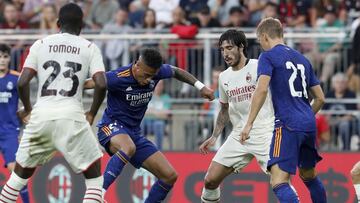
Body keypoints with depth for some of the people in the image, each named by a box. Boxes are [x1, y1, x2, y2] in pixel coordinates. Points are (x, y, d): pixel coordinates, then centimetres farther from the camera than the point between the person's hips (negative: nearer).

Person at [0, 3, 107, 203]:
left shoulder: (41, 44, 12)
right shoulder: (89, 48, 8)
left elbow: (22, 83, 3)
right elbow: (101, 85, -5)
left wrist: (27, 109, 19)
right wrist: (92, 114, 10)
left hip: (41, 115, 2)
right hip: (71, 116, -2)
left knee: (20, 174, 19)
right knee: (94, 176, 11)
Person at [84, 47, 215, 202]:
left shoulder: (156, 72, -7)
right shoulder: (118, 78, -24)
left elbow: (176, 72, 15)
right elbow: (87, 84, -17)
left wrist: (200, 87, 10)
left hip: (134, 132, 7)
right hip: (112, 126, -7)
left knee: (170, 176, -1)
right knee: (128, 148, -44)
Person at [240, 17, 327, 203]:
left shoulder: (268, 56, -1)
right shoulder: (302, 59, 19)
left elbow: (262, 90, -17)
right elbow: (320, 98, 20)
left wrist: (249, 124, -16)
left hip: (288, 125, -7)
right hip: (309, 124, 7)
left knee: (278, 182, -14)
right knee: (309, 176, 25)